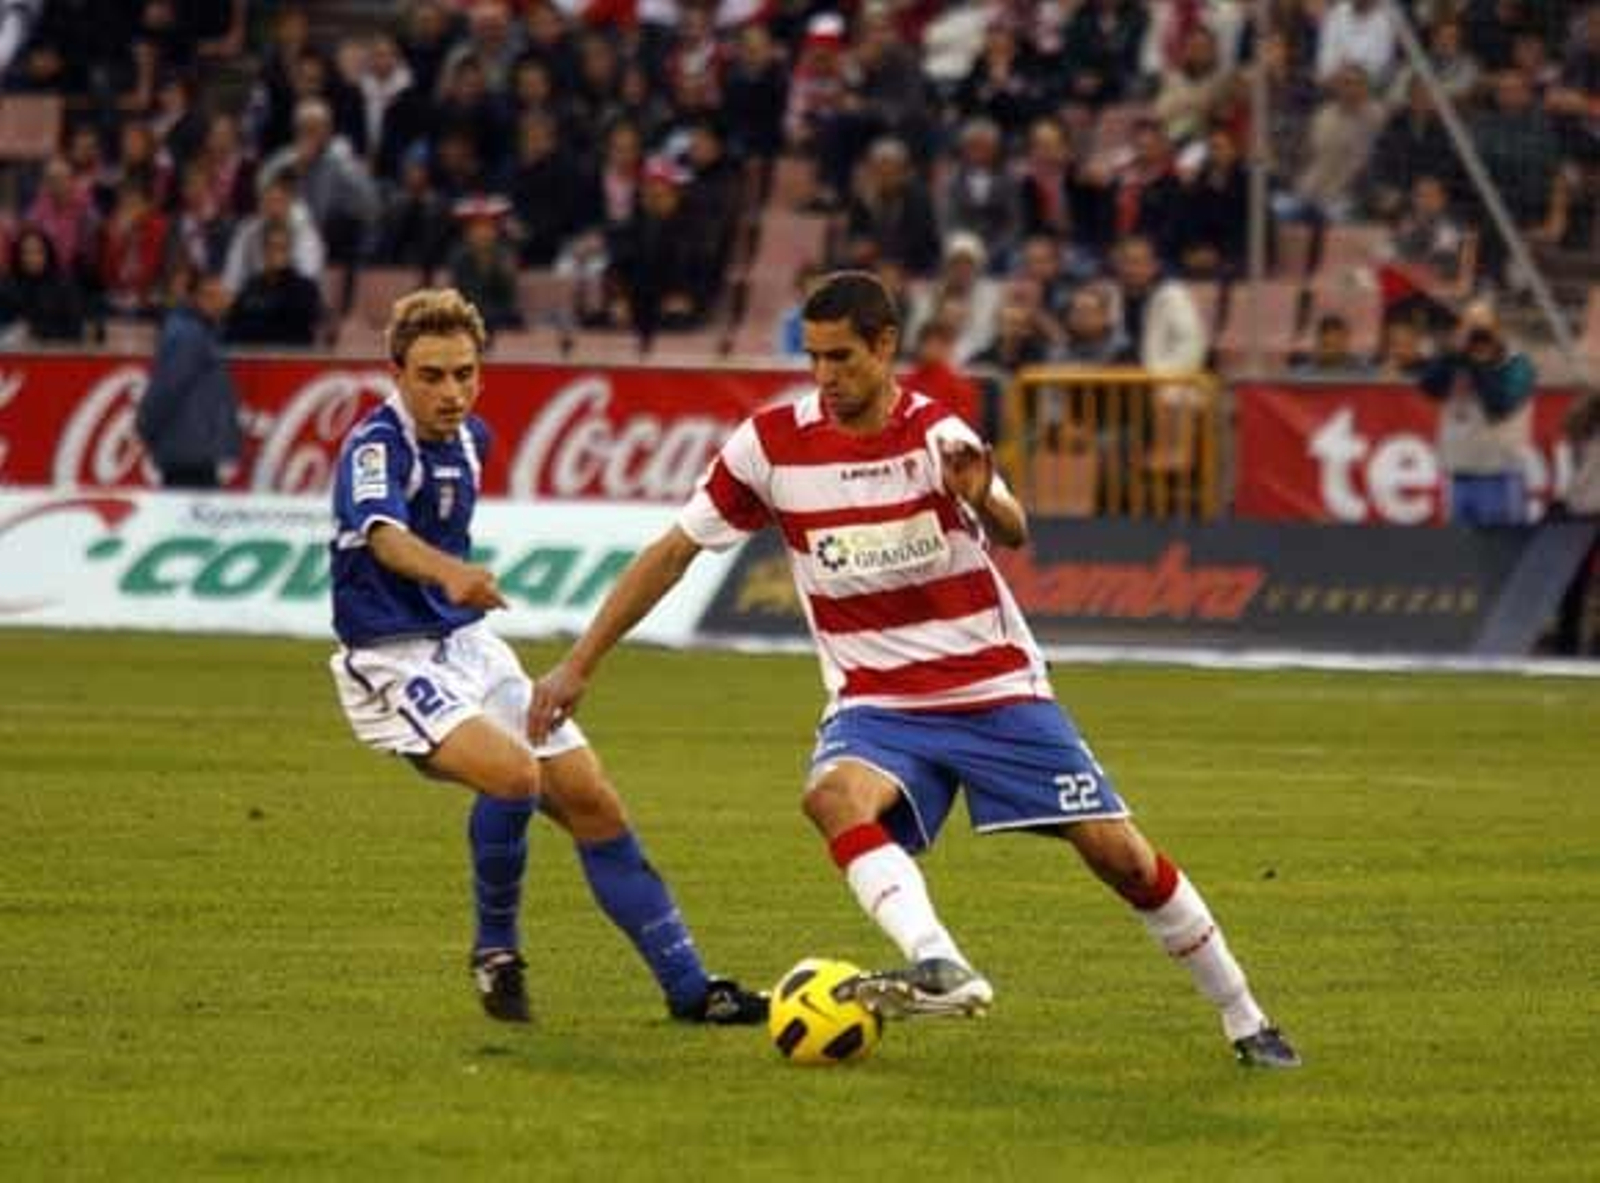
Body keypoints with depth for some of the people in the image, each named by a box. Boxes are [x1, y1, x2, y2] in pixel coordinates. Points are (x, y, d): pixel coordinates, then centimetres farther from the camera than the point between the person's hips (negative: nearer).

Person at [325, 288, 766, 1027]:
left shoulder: (469, 438, 7)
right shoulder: (377, 446, -20)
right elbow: (384, 536, -42)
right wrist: (450, 573, -59)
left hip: (467, 647, 8)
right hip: (393, 663, -8)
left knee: (591, 802, 3)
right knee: (514, 773, -30)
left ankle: (688, 987, 9)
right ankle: (495, 954, -9)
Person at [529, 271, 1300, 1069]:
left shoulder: (938, 433, -9)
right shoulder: (771, 445, -6)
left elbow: (1014, 535, -25)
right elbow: (674, 551, 1)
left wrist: (985, 501, -50)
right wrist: (578, 665, -2)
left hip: (996, 688, -1)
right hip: (876, 701, 1)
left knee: (1120, 857, -4)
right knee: (834, 796, -34)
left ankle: (1243, 1021, 14)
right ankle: (942, 971, -49)